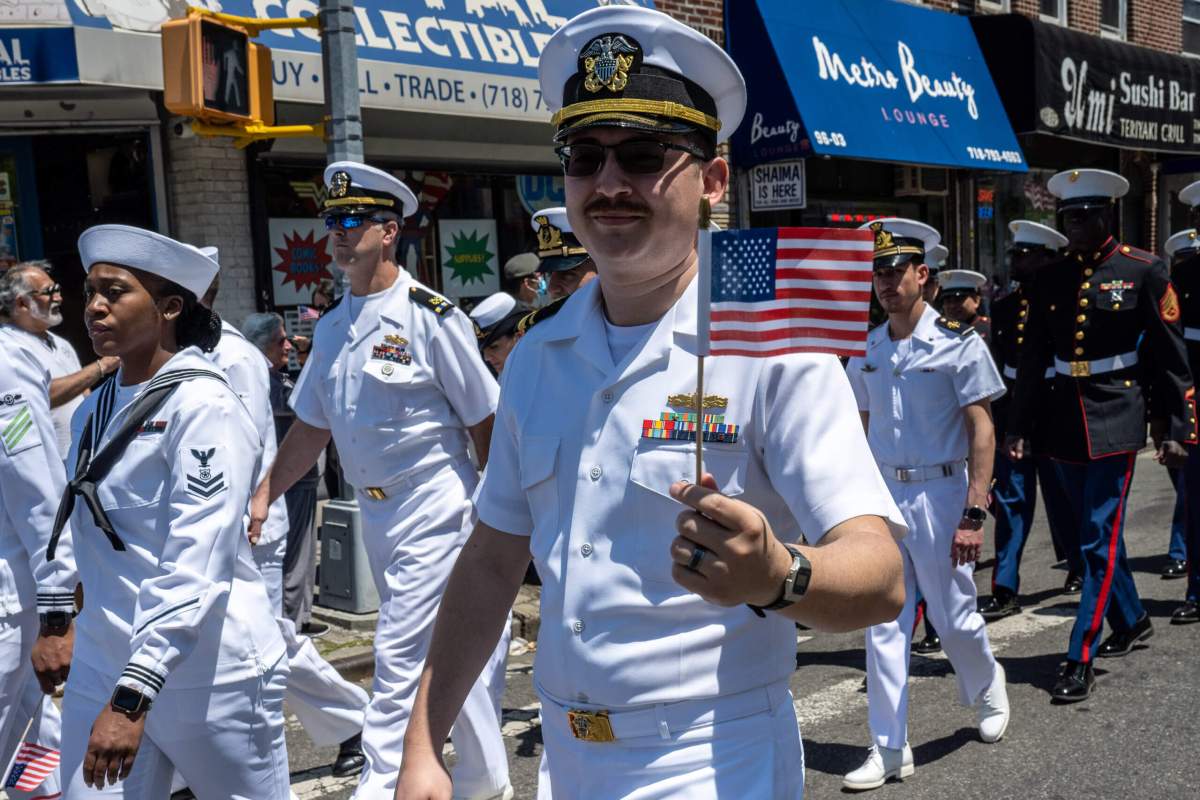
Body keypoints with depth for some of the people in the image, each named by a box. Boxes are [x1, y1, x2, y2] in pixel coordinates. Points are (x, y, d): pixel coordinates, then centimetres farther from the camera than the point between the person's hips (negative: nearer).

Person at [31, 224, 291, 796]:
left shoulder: (203, 407, -15)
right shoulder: (94, 412, 8)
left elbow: (195, 567, -22)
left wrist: (132, 697, -25)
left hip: (208, 674, -6)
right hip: (101, 669, 6)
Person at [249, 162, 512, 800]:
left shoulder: (430, 315, -12)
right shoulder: (331, 327, 9)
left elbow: (484, 423, -8)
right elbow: (310, 426, 14)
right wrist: (262, 498, 7)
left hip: (433, 509, -7)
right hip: (375, 514, 7)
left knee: (399, 657, -7)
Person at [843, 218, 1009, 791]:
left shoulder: (957, 342, -7)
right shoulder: (866, 352, 7)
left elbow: (981, 431, -9)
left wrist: (974, 513, -15)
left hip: (939, 493, -4)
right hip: (883, 495, 4)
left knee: (954, 617, 8)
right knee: (883, 624, 3)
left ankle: (989, 689, 41)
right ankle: (890, 749, 12)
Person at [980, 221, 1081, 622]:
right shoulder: (1003, 308, 8)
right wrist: (1000, 423, 9)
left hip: (1054, 418, -4)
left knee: (1061, 499, 11)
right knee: (1010, 502, 0)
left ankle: (1079, 567, 36)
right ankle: (1005, 591, 1)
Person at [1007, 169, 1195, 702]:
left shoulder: (1143, 272, -3)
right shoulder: (1051, 280, 8)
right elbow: (1033, 360, 10)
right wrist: (1019, 427, 7)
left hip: (1115, 420, -5)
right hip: (1066, 420, 5)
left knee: (1099, 541, -7)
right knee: (1097, 533, 17)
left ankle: (1080, 661, -3)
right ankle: (1131, 622, 39)